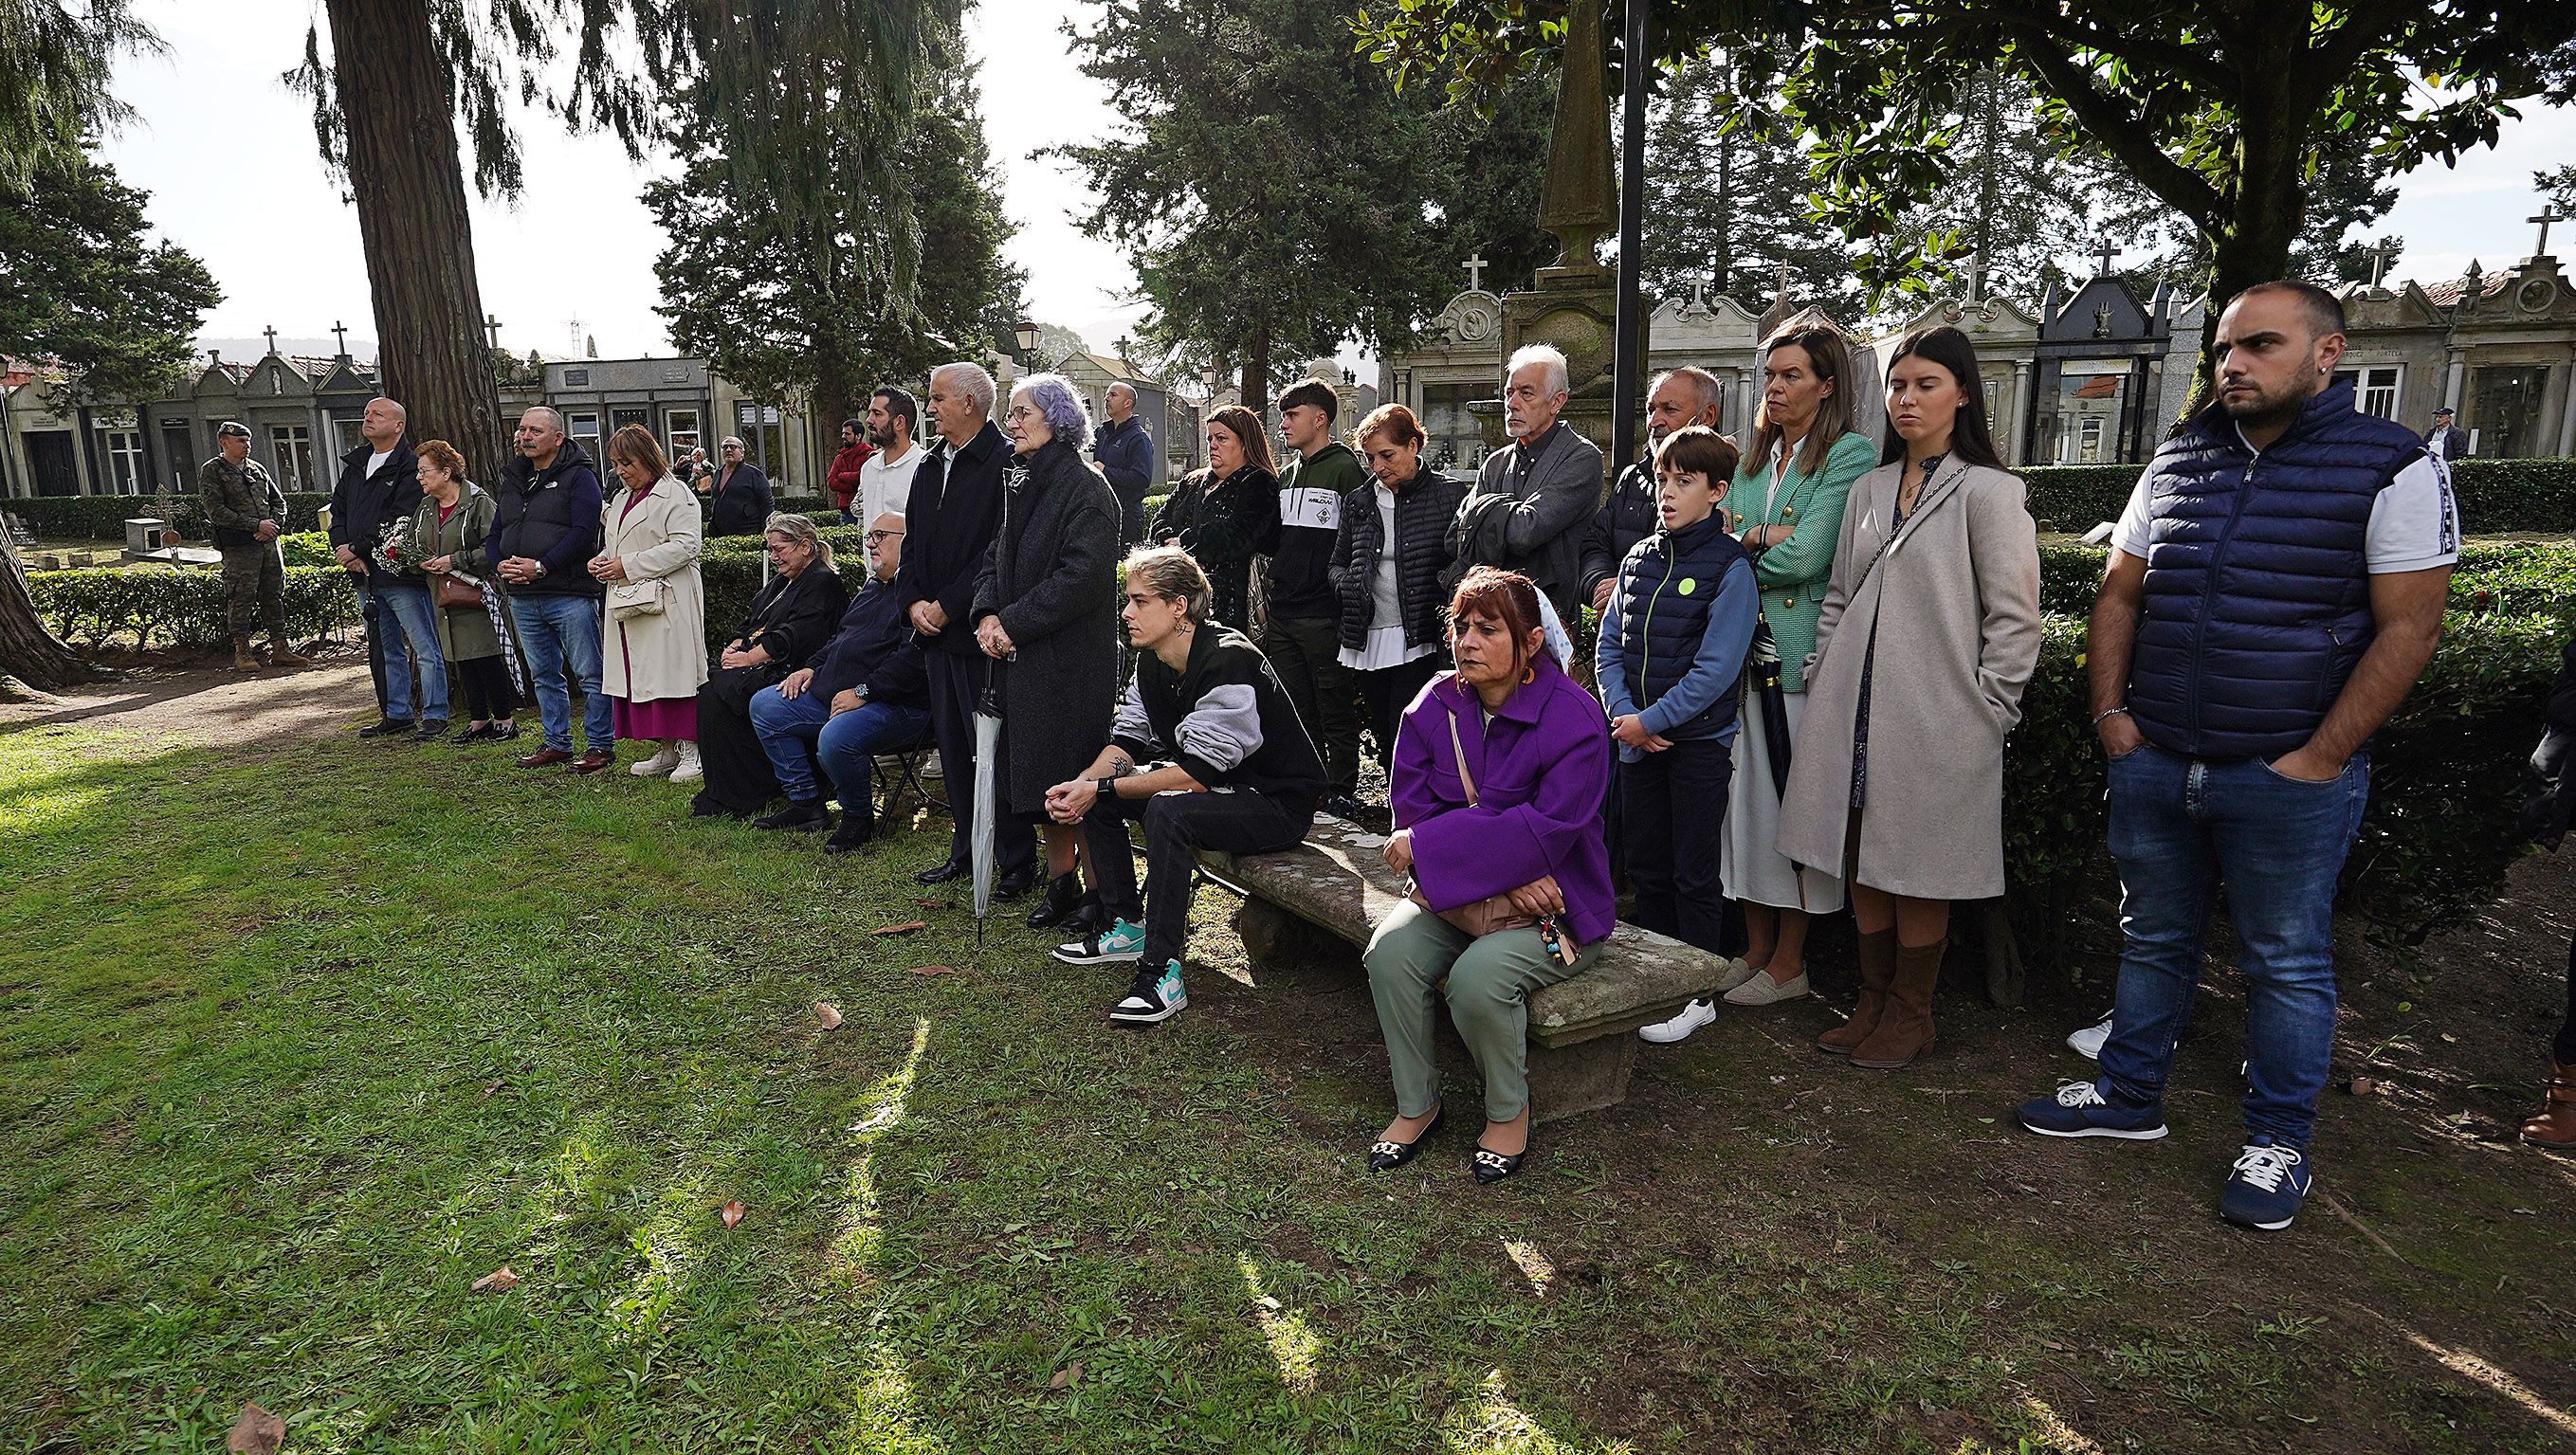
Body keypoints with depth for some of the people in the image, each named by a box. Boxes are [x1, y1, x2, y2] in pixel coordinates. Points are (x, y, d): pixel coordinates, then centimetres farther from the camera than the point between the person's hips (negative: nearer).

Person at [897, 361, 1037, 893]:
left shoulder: (1005, 462, -11)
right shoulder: (930, 468, 15)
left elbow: (1000, 549, -18)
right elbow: (912, 543, 18)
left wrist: (948, 606, -16)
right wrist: (914, 602, 1)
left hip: (980, 630, -8)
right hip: (936, 630, 8)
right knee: (953, 746, 14)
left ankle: (1016, 862, 7)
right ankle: (965, 850, 26)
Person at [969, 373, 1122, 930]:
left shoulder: (1085, 488, -12)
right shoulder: (1020, 484, 15)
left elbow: (1083, 576, -21)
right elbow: (997, 558, 17)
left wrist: (1014, 624, -17)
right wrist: (988, 613, -3)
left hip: (1071, 659, -8)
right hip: (1020, 656, 8)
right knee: (1034, 777, 12)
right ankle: (1060, 884, 25)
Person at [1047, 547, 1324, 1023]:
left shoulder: (1227, 661, -27)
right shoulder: (1152, 661, 2)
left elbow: (1196, 773, -30)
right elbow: (1126, 741, 4)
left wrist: (1102, 788, -25)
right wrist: (1082, 784, -16)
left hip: (1277, 801, -9)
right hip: (1211, 786, 9)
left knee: (1167, 811, -34)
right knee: (1094, 795, 3)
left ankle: (1163, 972, -26)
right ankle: (1126, 928, 12)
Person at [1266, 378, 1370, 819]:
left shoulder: (1346, 469, -7)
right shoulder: (1286, 474, 17)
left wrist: (1351, 610, -14)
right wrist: (1272, 597, 18)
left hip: (1326, 617, -8)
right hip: (1283, 617, 8)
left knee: (1337, 716, 2)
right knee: (1295, 715, 13)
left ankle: (1340, 796, 12)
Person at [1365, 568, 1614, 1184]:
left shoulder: (1573, 718, -14)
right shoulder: (1434, 708, 0)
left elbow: (1547, 830, -22)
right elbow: (1413, 807, -5)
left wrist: (1425, 847, -21)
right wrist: (1503, 876, -20)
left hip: (1558, 906, -4)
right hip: (1456, 894, 5)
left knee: (1478, 976, -30)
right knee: (1390, 954, -22)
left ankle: (1509, 1112, 0)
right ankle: (1416, 1104, 1)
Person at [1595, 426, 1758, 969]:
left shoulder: (1730, 566, -9)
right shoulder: (1639, 558, 8)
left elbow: (1716, 668, -15)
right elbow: (1608, 645, 7)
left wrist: (1651, 721, -15)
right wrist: (1623, 714, -7)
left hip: (1699, 739, -5)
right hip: (1637, 738, 5)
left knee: (1695, 879, 4)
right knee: (1646, 868, 15)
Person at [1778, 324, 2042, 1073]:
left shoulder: (1989, 491, -4)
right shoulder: (1868, 489, 14)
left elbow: (2013, 617, -6)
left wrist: (1985, 709, -9)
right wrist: (1823, 679, 9)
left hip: (1934, 716, -5)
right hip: (1854, 712, 5)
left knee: (1917, 870, 4)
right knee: (1860, 862, 10)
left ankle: (1910, 1014, 21)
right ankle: (1874, 1002, 25)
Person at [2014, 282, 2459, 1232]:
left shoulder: (2393, 467, -6)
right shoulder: (2176, 464, 9)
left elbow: (2408, 627, -9)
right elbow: (2119, 594, 13)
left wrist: (2320, 759, -13)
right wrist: (2110, 710, 3)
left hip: (2289, 779, -4)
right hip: (2154, 765, 5)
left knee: (2287, 965, 8)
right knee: (2153, 939, 16)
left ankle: (2278, 1142, 23)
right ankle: (2129, 1092, 30)